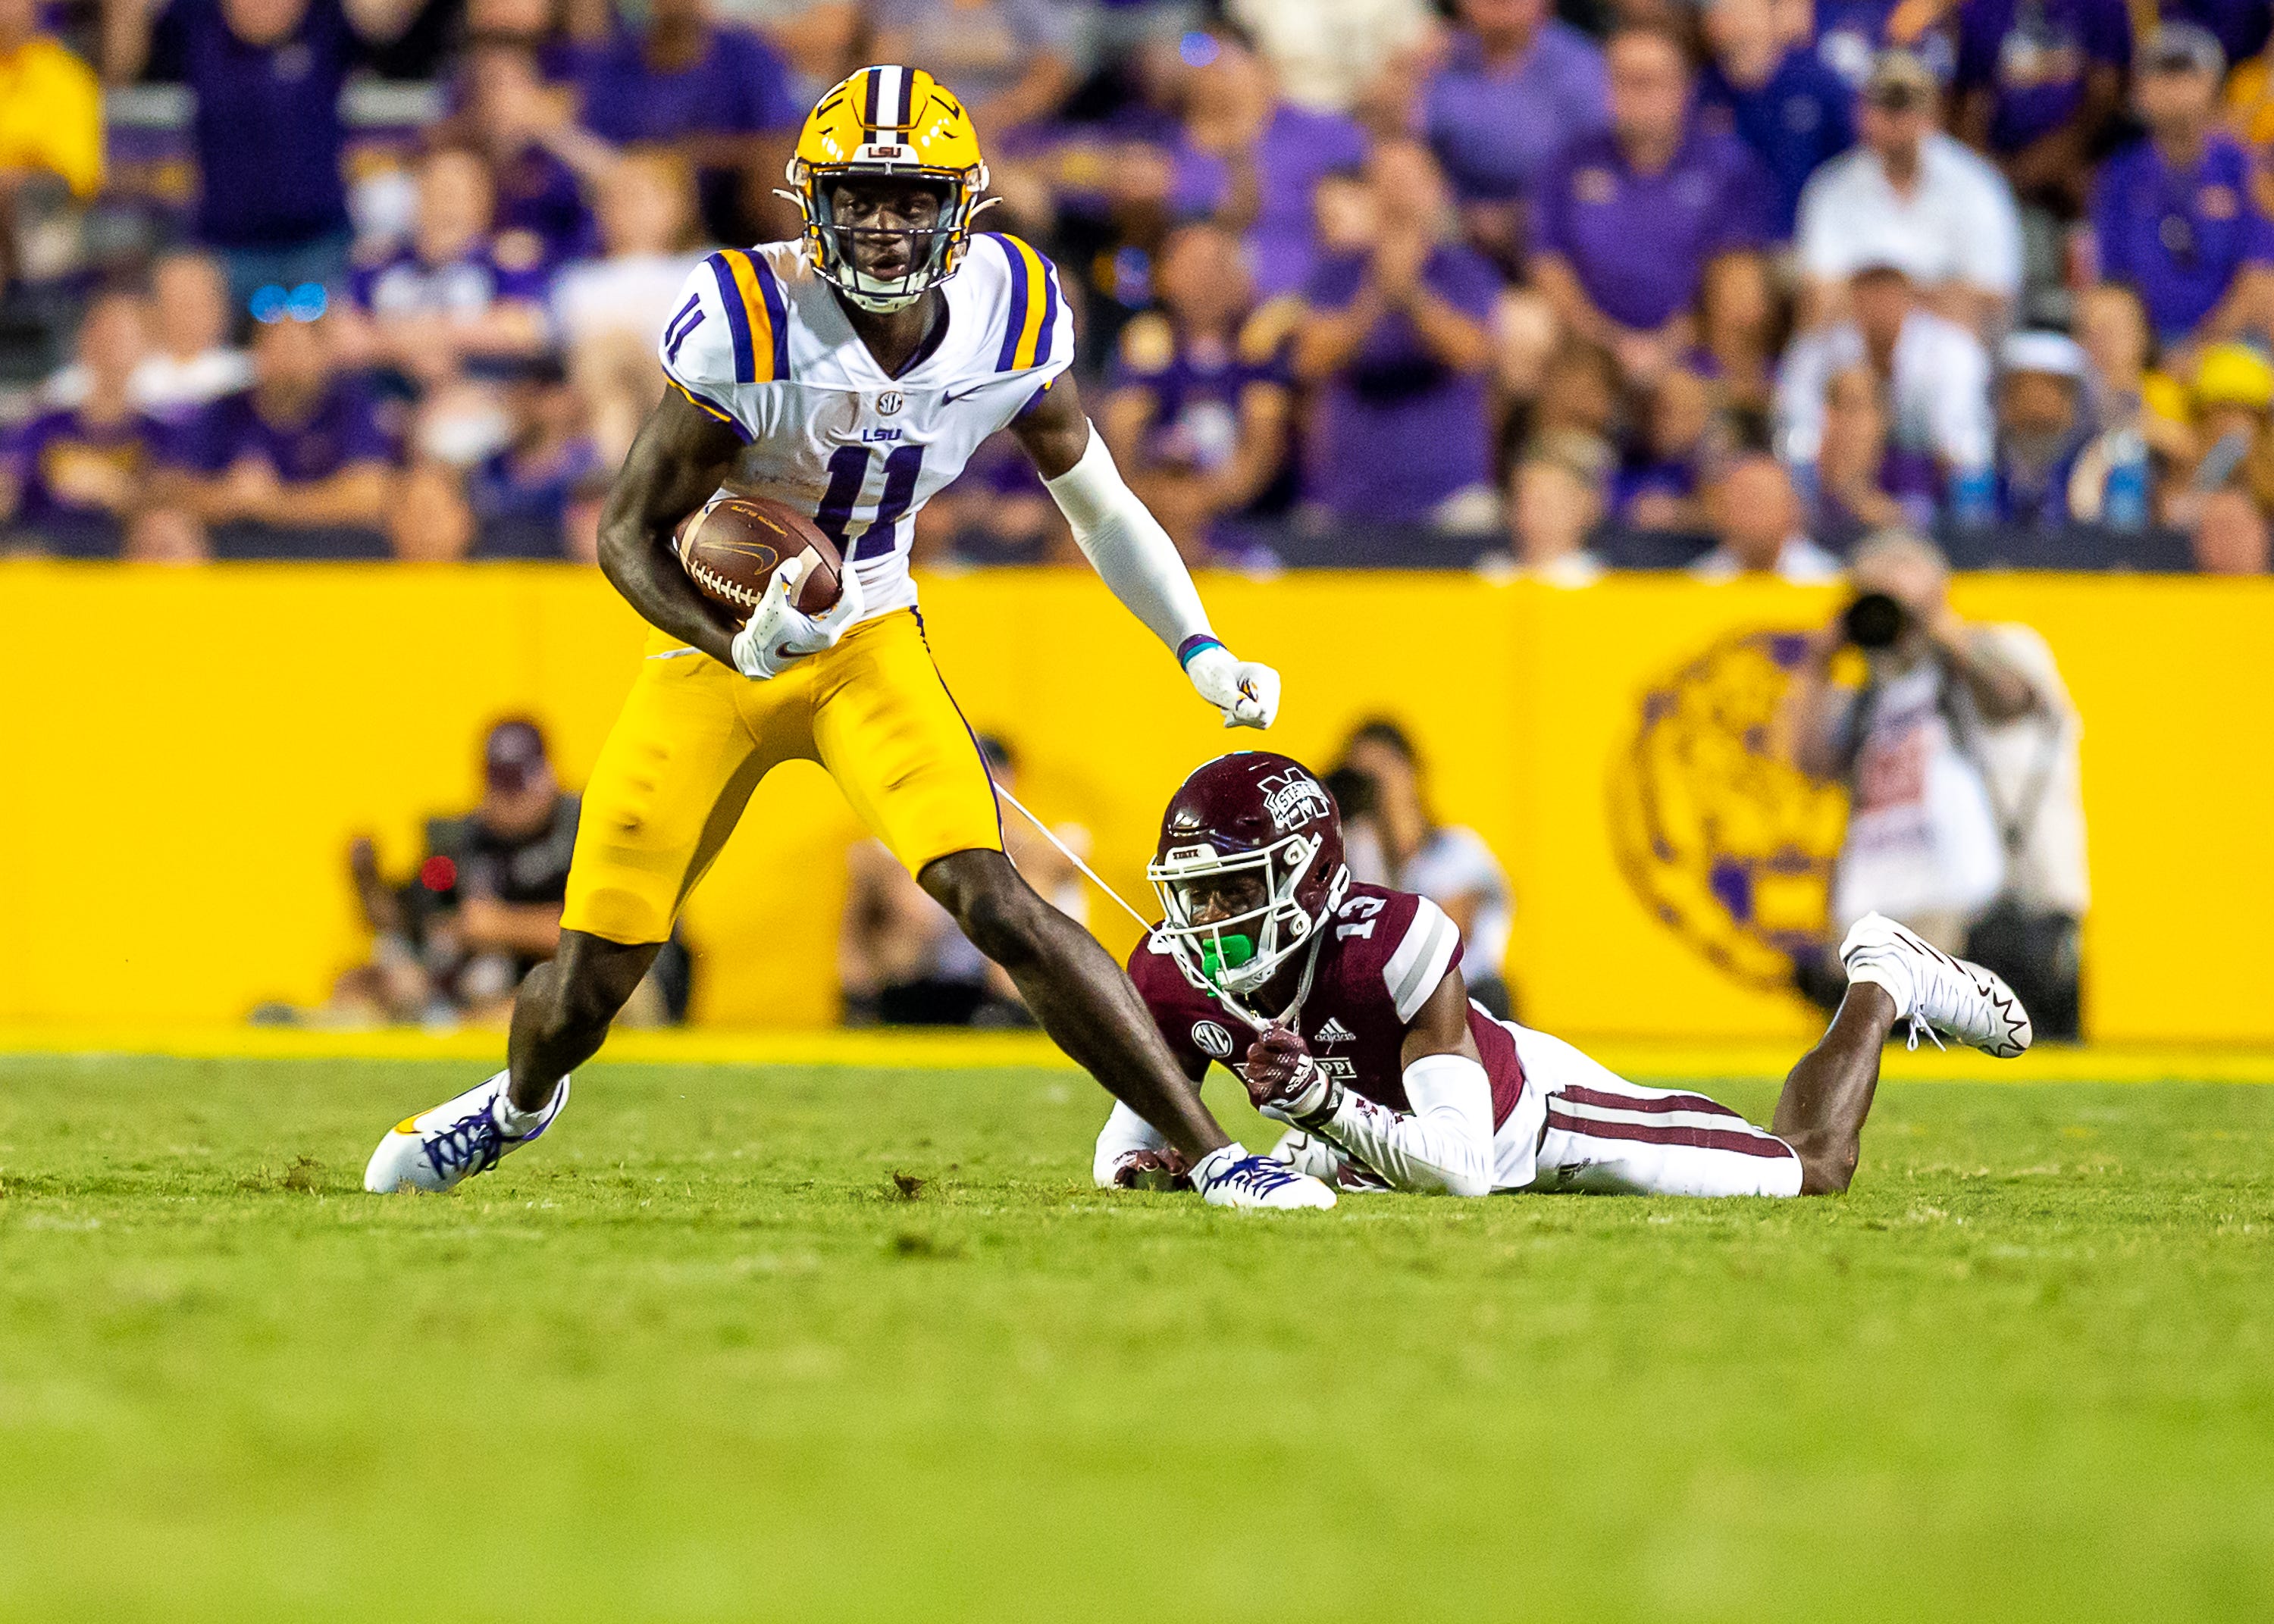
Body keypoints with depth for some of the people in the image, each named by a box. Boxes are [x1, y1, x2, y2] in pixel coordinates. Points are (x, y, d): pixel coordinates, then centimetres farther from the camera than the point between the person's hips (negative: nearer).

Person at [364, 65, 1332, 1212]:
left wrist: (1202, 655, -3)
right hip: (714, 647, -1)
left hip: (867, 646, 2)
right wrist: (737, 645, -32)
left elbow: (1099, 503, 6)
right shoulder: (752, 326, -24)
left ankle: (1213, 1157, -16)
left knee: (996, 904, -21)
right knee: (587, 989, 2)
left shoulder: (1006, 319, -11)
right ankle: (522, 1102, 39)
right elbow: (627, 536, -16)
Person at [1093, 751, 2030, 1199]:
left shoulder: (1392, 947, -40)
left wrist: (1322, 1102, -55)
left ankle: (1883, 986, 34)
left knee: (1813, 1171, 3)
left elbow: (1460, 1166, -42)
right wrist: (1138, 1164, -37)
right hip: (1371, 1142, 6)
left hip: (1528, 1115, -6)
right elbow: (1127, 1131, -12)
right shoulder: (1173, 978, -24)